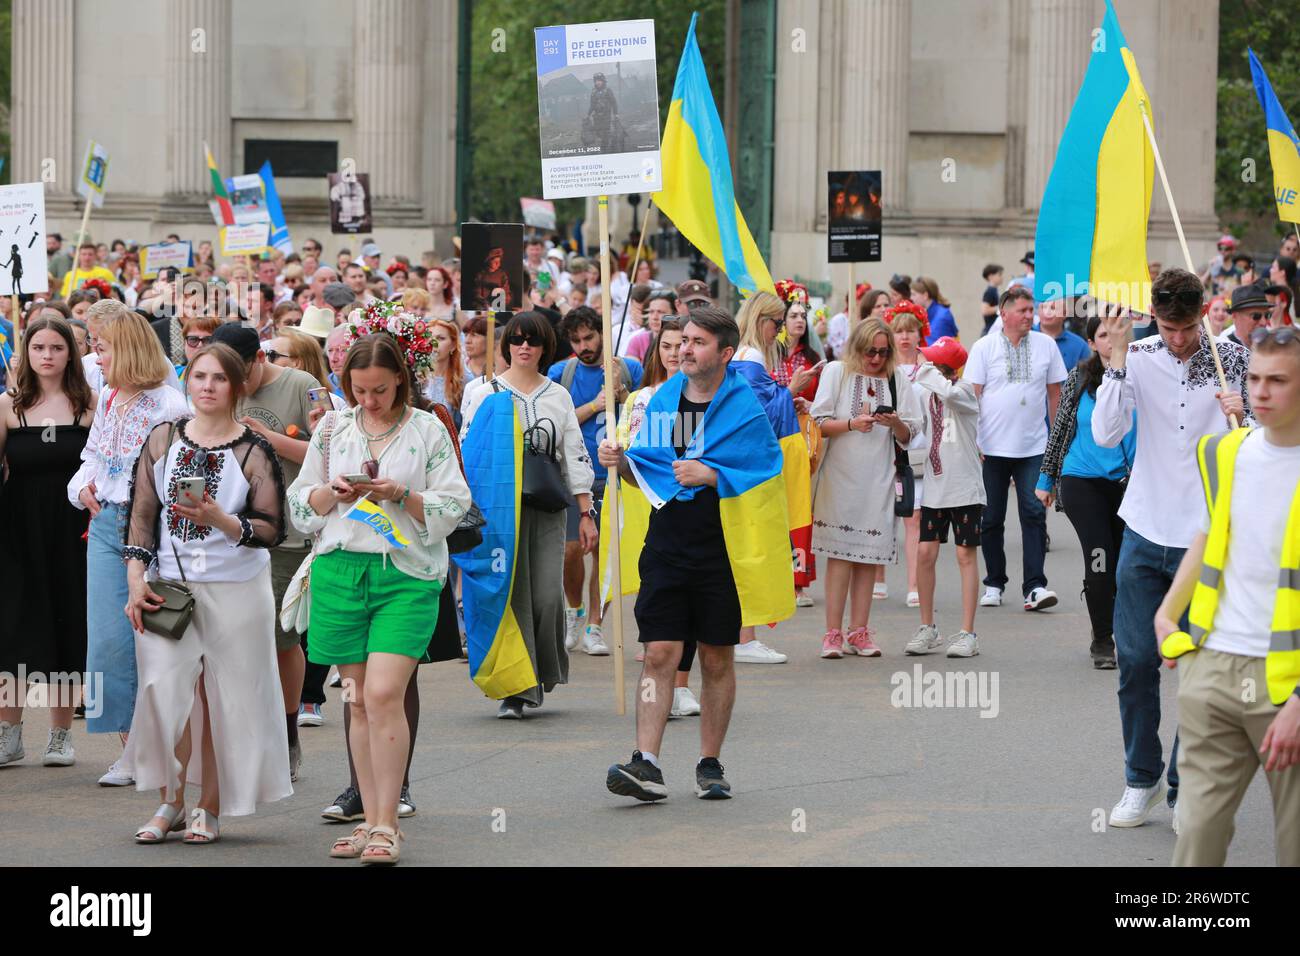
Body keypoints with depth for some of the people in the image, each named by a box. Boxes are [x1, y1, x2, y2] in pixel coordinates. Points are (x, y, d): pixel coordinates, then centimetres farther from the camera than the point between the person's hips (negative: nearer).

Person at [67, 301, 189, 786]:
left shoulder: (170, 406, -11)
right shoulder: (107, 399, 13)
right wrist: (83, 487, 9)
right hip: (107, 527, 7)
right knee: (108, 637, 1)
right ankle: (133, 749, 8)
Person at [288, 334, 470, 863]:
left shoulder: (428, 431, 4)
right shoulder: (332, 429, 12)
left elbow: (452, 506, 1)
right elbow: (300, 502, 14)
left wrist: (402, 496, -15)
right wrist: (334, 494, -6)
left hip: (406, 573, -3)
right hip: (340, 567, 3)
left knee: (384, 695, -14)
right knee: (360, 700, 6)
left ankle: (386, 826, -10)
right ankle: (370, 819, 13)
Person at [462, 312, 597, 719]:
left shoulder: (558, 395, 13)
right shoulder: (484, 393, 6)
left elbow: (575, 456, 13)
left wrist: (586, 514, 7)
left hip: (547, 508, 2)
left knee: (549, 595, -9)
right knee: (510, 594, -7)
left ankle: (542, 674, 12)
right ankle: (515, 690, -4)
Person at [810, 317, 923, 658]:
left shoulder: (897, 381, 12)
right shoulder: (837, 372, 5)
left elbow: (907, 437, 11)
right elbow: (819, 423, 0)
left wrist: (895, 423, -10)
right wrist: (851, 424, -15)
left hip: (878, 478, 3)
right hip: (840, 474, -3)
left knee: (868, 555, 2)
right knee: (840, 553, -7)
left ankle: (859, 632, 6)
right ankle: (833, 634, -7)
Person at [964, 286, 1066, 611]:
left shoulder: (1046, 345, 6)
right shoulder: (984, 347, 0)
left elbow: (1054, 392, 12)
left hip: (1033, 447, 1)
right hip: (992, 447, 0)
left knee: (1034, 513, -10)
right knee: (991, 519, 6)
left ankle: (1035, 587, -13)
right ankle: (994, 584, 18)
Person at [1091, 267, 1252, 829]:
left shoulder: (1233, 361, -3)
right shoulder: (1138, 358, 0)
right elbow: (1105, 434, -11)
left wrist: (1237, 419, -22)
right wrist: (1118, 358, -17)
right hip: (1146, 533, 1)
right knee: (1136, 660, 5)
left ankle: (1187, 790, 12)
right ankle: (1142, 780, 21)